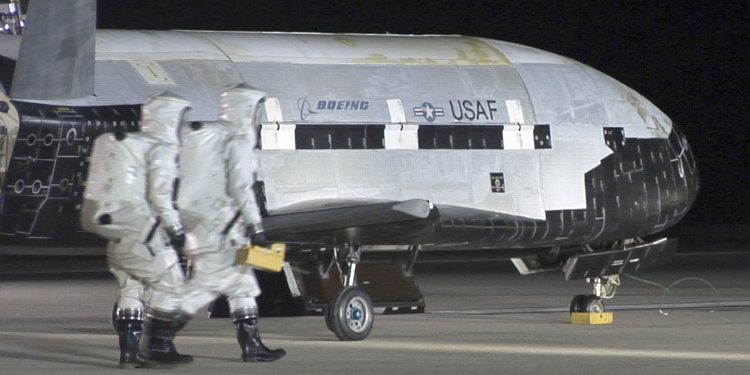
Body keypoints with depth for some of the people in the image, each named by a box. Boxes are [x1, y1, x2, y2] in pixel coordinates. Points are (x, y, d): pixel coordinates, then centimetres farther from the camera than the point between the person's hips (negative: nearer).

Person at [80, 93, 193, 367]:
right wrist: (175, 228, -10)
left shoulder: (121, 145, 17)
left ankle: (129, 350, 14)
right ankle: (159, 347, 8)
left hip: (111, 227, 8)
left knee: (130, 286, 17)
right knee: (169, 284, 5)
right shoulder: (161, 149, -9)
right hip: (140, 231, -8)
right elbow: (160, 193, -18)